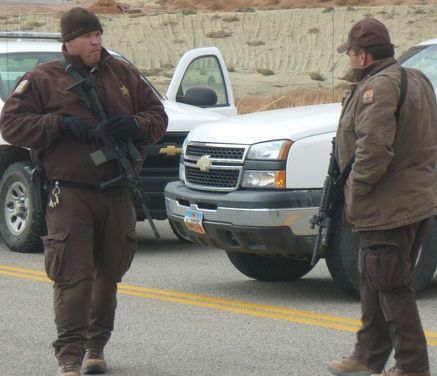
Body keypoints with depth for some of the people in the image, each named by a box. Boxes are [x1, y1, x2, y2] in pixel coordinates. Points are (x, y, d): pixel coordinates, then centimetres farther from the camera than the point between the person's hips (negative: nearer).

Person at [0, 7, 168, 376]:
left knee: (109, 273, 11)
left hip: (117, 193, 4)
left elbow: (158, 115, 17)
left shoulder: (124, 75, 13)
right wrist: (61, 124, -14)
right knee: (73, 276, -11)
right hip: (70, 194, -4)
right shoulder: (42, 79, 3)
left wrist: (136, 124, -7)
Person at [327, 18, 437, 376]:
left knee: (392, 288, -4)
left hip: (388, 209, -10)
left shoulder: (378, 88, -19)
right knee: (376, 284, 19)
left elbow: (373, 150, -28)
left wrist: (356, 189, -15)